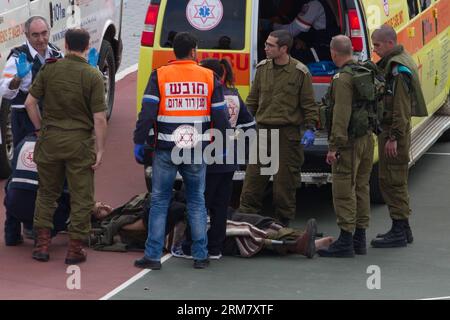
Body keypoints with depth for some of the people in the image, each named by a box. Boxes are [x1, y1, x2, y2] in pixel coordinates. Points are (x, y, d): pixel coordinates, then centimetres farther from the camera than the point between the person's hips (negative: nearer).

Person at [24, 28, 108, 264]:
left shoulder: (49, 69, -2)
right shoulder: (93, 76, -10)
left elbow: (30, 103, 0)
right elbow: (99, 118, -13)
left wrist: (40, 129, 12)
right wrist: (100, 149, -5)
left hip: (50, 139, 3)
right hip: (80, 142, -3)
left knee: (47, 194, 16)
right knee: (81, 197, 8)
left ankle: (42, 245, 15)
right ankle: (75, 249, 9)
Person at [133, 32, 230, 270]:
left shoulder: (160, 76, -3)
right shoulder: (209, 77, 2)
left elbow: (147, 113, -8)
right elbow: (220, 116, 4)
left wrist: (139, 142, -2)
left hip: (166, 151, -1)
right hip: (197, 151, 1)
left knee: (159, 201, 6)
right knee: (196, 201, 12)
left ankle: (153, 255, 3)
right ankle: (200, 255, 12)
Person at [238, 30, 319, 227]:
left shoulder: (299, 72, -5)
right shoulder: (262, 68, 8)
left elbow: (309, 104, -1)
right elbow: (253, 99, 16)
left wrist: (310, 128, -9)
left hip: (288, 133, -4)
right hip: (262, 129, 4)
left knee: (285, 178, 2)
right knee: (253, 176, 2)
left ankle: (283, 219, 13)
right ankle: (246, 216, 8)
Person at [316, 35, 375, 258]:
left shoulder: (343, 78, -16)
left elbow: (341, 115, -22)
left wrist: (334, 146, -21)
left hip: (349, 142, -9)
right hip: (367, 138, 9)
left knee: (343, 190, -6)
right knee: (361, 187, 14)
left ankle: (345, 242, -8)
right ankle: (360, 239, 19)